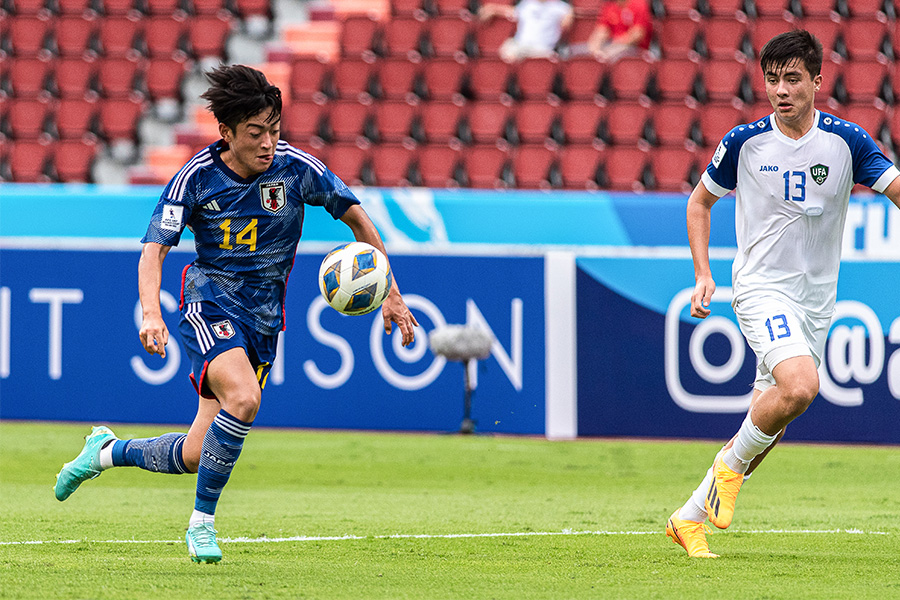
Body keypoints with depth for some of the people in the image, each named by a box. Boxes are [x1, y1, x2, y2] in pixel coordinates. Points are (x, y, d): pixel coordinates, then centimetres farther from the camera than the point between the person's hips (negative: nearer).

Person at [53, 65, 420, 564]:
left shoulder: (295, 168, -8)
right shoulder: (197, 177, -11)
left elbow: (356, 217, 5)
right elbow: (153, 249, -12)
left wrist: (390, 294, 3)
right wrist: (151, 314, -31)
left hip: (263, 317, 3)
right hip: (210, 302, -3)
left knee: (196, 456, 2)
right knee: (243, 398, -33)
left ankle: (107, 451, 32)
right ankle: (201, 521, -16)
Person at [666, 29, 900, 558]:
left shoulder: (846, 140, -2)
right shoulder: (745, 142, -3)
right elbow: (700, 202, 11)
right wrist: (703, 274, 1)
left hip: (817, 300, 3)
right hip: (761, 289, -3)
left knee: (767, 423, 5)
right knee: (800, 386, -29)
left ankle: (691, 517, 19)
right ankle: (733, 463, -5)